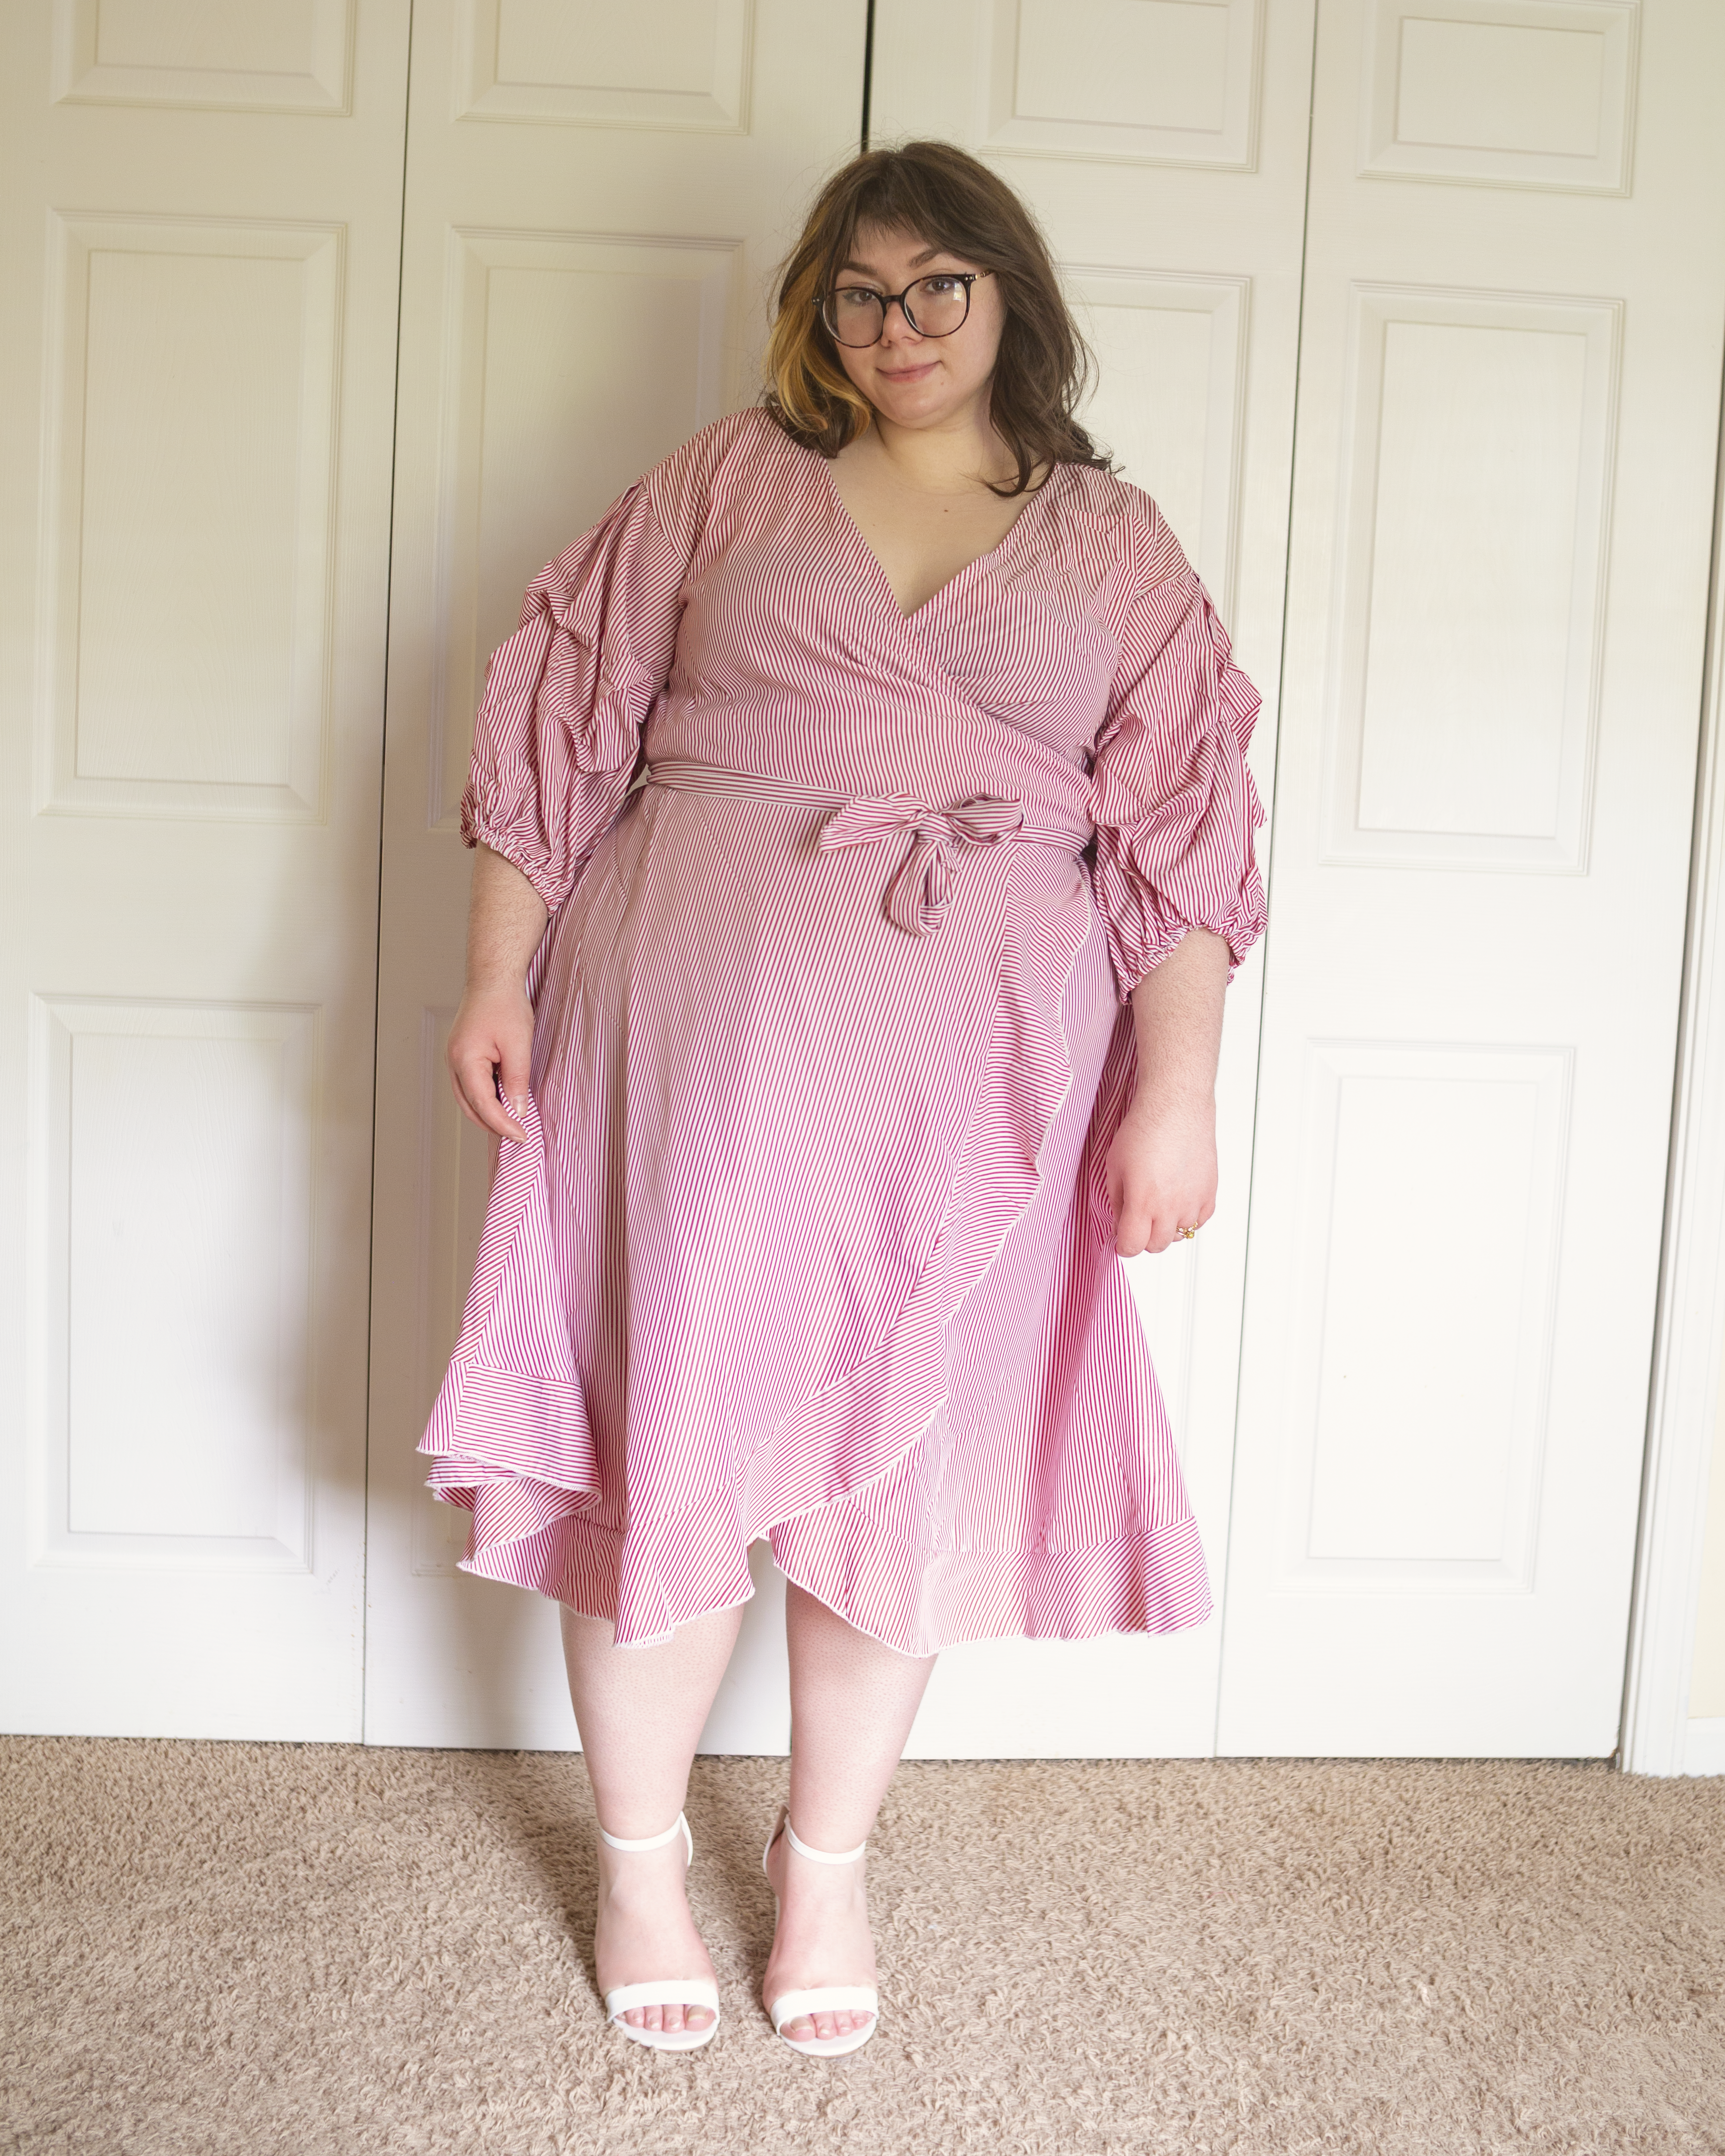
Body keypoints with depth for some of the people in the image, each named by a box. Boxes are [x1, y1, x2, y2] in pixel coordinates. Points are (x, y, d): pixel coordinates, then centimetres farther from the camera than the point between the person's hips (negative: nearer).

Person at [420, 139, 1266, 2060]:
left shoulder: (1116, 549, 11)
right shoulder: (728, 480, 10)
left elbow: (1184, 826, 4)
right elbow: (563, 711, 7)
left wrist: (1175, 1094, -6)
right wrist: (497, 973, -1)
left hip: (972, 1072, 1)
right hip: (696, 1030, 0)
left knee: (908, 1456, 7)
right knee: (673, 1419, 4)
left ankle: (827, 1862, 30)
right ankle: (639, 1859, 26)